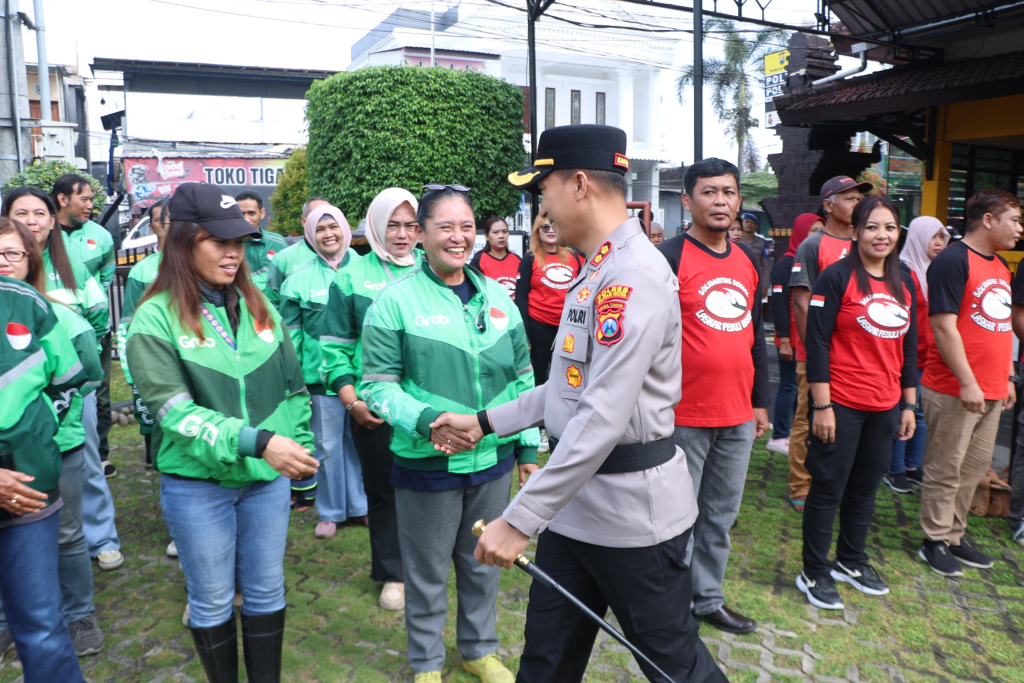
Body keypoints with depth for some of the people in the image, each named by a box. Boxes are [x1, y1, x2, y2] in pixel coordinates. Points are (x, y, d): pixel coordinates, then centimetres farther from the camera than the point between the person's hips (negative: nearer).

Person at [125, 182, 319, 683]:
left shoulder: (257, 306, 3)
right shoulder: (156, 318, -11)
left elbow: (292, 385, 11)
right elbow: (176, 412, -20)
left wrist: (299, 447, 10)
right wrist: (256, 442, -30)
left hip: (268, 478, 4)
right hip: (197, 485, -3)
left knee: (266, 592, 16)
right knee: (213, 600, 13)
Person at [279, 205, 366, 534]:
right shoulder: (300, 278, 1)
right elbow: (290, 333, 2)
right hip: (321, 375, -1)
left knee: (360, 440, 11)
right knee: (327, 445, 7)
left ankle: (361, 505, 29)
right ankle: (330, 511, 24)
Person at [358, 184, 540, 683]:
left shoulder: (496, 296, 5)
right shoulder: (396, 300, -9)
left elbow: (522, 378, 10)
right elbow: (377, 385, -11)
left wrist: (529, 447, 10)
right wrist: (426, 421, -27)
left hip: (493, 456, 4)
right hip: (426, 462, -4)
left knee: (483, 562, 20)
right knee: (428, 570, 13)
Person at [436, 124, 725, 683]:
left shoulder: (636, 274, -20)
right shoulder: (596, 269, 12)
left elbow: (604, 417, -27)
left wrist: (521, 519, -25)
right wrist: (486, 422, 14)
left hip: (631, 508, -9)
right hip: (575, 502, 9)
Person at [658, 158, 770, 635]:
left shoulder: (748, 261, 12)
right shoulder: (669, 258, -10)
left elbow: (756, 335, 18)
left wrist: (760, 400, 17)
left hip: (738, 416, 7)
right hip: (685, 416, -6)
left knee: (722, 514, 17)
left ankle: (708, 599, 33)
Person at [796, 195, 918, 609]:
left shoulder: (904, 283, 10)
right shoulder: (837, 277, -10)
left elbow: (909, 348, 15)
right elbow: (817, 344, -13)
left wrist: (909, 404, 13)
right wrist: (821, 405, -16)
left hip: (886, 407, 6)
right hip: (842, 405, -6)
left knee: (866, 488, 17)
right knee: (828, 489, 3)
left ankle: (851, 562, 34)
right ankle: (814, 573, 17)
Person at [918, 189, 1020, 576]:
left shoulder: (1001, 267, 15)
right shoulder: (952, 261, -13)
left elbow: (1001, 326, 22)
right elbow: (944, 326, -18)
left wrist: (1007, 377, 18)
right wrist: (967, 382, -19)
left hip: (991, 392, 9)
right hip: (954, 390, -9)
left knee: (975, 467, 15)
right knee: (945, 469, 3)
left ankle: (954, 535, 28)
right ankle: (936, 541, 16)